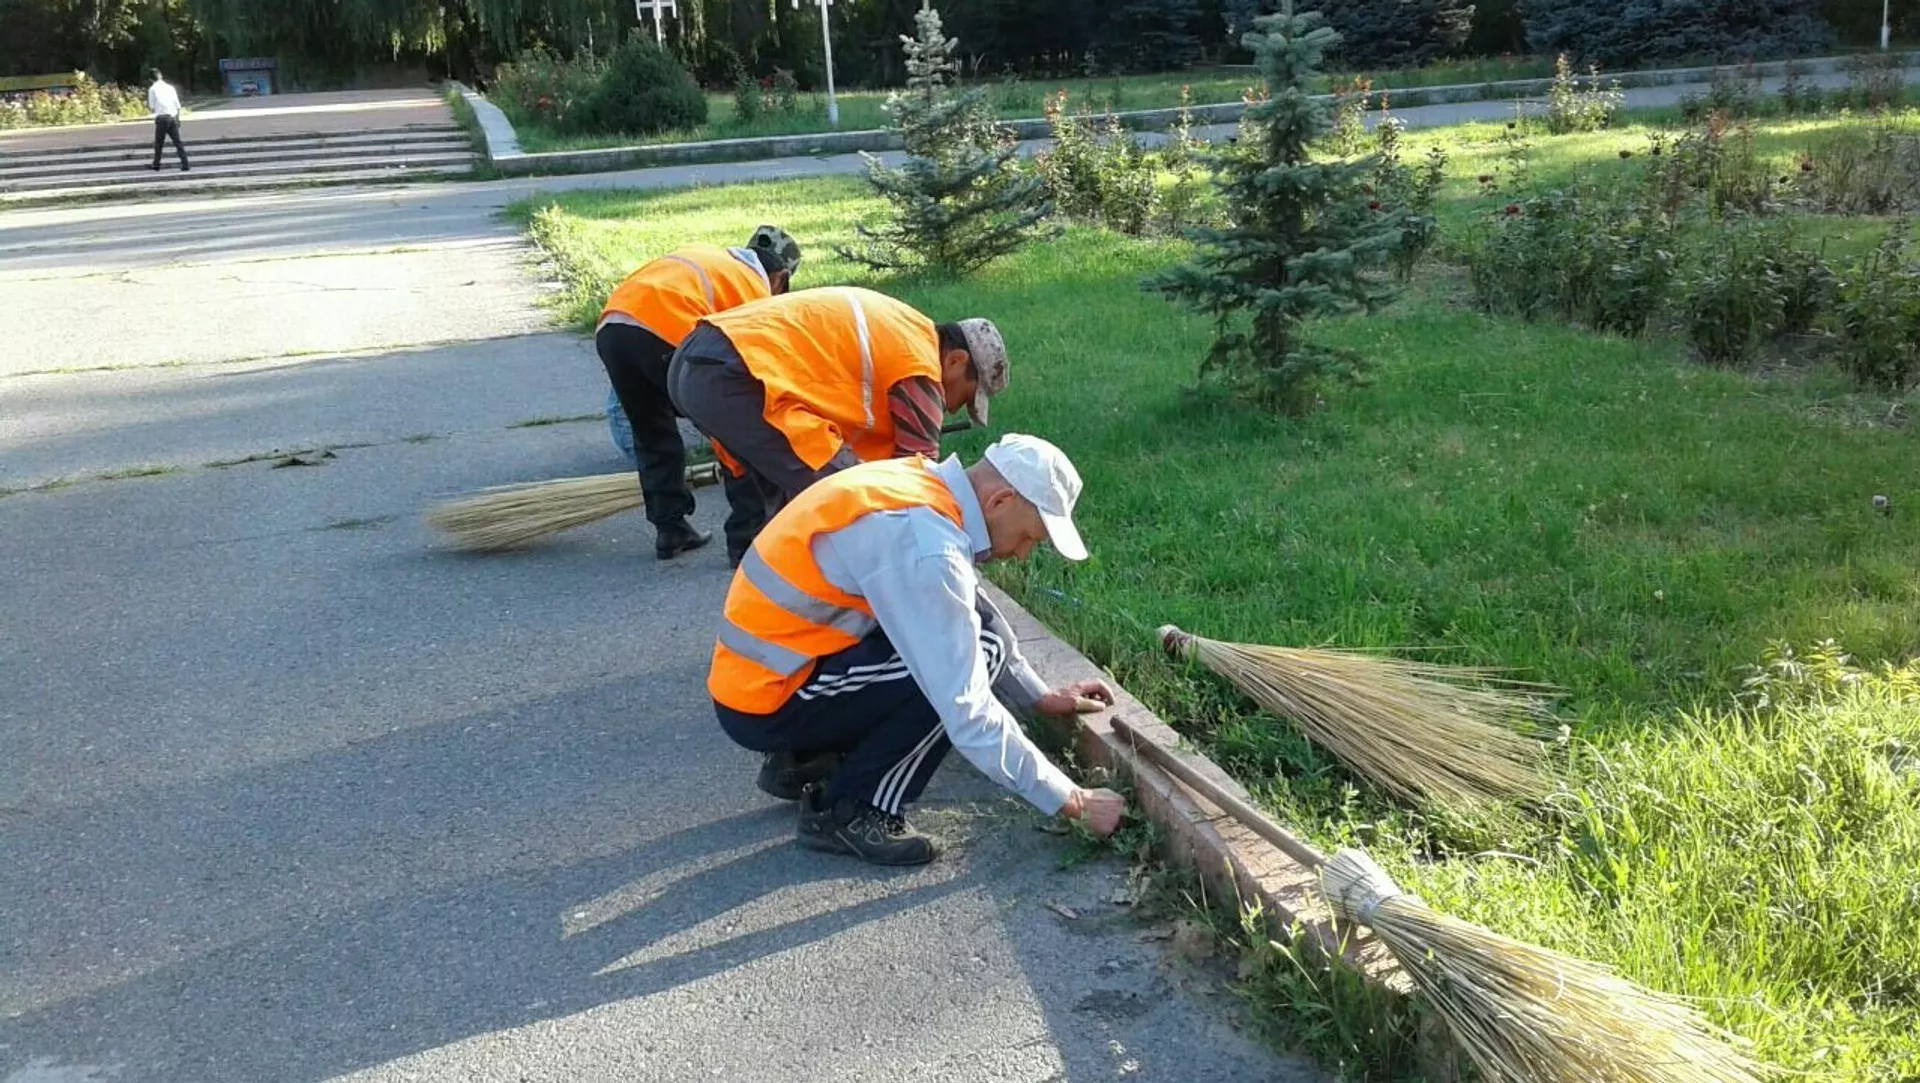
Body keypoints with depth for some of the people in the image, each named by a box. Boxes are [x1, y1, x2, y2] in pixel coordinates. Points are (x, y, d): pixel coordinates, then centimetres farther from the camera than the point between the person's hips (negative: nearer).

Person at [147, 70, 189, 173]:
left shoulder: (152, 89, 1)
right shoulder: (170, 87, 11)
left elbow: (152, 108, -1)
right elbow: (178, 105, 9)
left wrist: (148, 107, 22)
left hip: (161, 118, -3)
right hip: (173, 117, 3)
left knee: (159, 143, 8)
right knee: (177, 142, 4)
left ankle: (156, 165, 14)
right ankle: (184, 165, -6)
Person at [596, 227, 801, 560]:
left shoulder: (706, 255, 34)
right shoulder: (758, 289, 18)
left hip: (609, 328, 6)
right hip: (668, 334, -6)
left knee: (651, 433, 26)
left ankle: (670, 529, 29)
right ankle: (751, 536, 12)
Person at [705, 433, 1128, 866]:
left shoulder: (922, 486, 2)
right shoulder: (923, 543, -26)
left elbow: (977, 615, 18)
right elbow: (967, 715, -26)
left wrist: (1041, 698, 19)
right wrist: (1071, 801, -16)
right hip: (766, 701, -9)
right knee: (976, 651, -16)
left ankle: (806, 758, 14)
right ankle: (849, 811, -5)